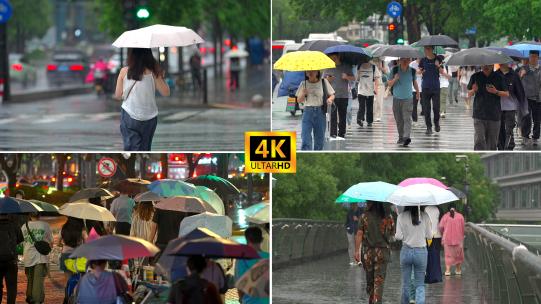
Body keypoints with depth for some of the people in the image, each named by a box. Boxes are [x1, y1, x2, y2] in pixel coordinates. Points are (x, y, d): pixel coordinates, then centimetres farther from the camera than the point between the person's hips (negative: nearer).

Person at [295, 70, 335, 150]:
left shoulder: (324, 82, 2)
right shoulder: (304, 84, 5)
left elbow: (332, 95, 6)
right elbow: (299, 100, 8)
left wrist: (330, 99, -17)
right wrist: (303, 94, -13)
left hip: (320, 112, 0)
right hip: (308, 111, 0)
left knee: (319, 139, 7)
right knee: (305, 138, -11)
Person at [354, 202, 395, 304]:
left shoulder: (364, 217, -3)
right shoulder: (388, 218, -1)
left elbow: (359, 235, -7)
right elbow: (392, 233, 8)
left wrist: (357, 251, -7)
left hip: (367, 252, 1)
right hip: (382, 252, -1)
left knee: (369, 280, 15)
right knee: (379, 280, -3)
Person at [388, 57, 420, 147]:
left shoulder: (412, 71, 1)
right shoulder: (395, 70, -1)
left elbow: (414, 82, 20)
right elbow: (390, 84, 3)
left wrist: (417, 92, 31)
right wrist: (394, 79, -18)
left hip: (408, 99, -2)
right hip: (396, 98, 2)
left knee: (407, 118, -14)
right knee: (399, 120, 8)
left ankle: (407, 137, -26)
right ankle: (401, 137, 20)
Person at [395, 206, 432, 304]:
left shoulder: (402, 216, -7)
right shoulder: (425, 216, -5)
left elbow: (398, 236, -9)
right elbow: (429, 236, 0)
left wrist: (395, 235, 13)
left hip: (406, 251, 0)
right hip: (421, 251, 0)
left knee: (405, 283, 14)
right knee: (420, 284, 6)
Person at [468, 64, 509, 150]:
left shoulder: (498, 77, 2)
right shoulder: (475, 77, 4)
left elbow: (507, 94, 4)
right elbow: (469, 94, 10)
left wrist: (496, 92, -14)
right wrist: (473, 91, -13)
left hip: (494, 115, 1)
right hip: (479, 115, -1)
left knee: (492, 142, 6)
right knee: (479, 141, -12)